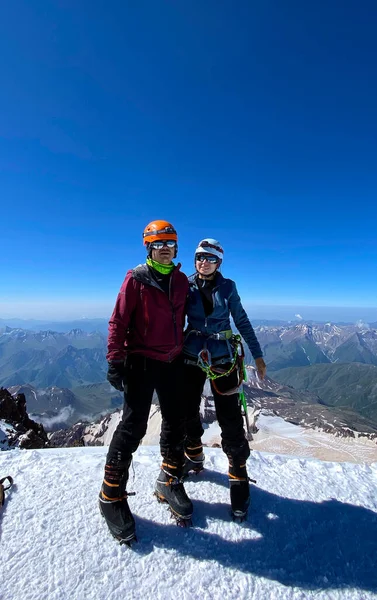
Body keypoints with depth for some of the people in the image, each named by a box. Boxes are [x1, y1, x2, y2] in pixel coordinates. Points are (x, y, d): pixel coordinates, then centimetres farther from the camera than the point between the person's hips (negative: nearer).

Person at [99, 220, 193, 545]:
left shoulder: (181, 280, 8)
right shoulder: (136, 279, -6)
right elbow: (118, 321, -8)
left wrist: (185, 351, 16)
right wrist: (115, 361, -13)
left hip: (173, 362, 5)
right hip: (141, 360, -5)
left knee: (176, 424, 12)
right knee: (134, 426, -1)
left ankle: (170, 482, 33)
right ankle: (112, 495, 19)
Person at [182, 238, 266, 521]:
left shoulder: (228, 286, -1)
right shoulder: (186, 286, 0)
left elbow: (242, 321, 4)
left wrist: (257, 354, 4)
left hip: (223, 358, -1)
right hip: (191, 356, 2)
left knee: (230, 420, 0)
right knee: (188, 413, 13)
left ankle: (239, 476, 21)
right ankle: (194, 458, 40)